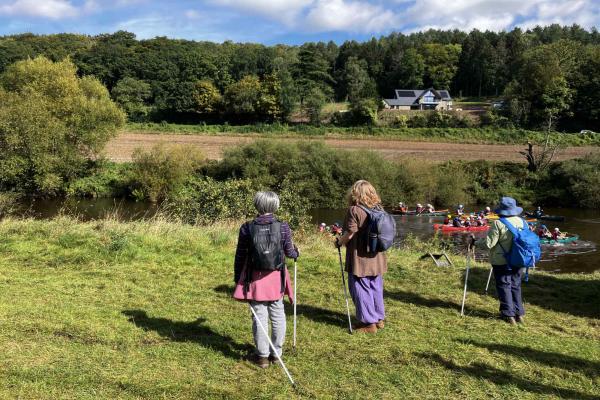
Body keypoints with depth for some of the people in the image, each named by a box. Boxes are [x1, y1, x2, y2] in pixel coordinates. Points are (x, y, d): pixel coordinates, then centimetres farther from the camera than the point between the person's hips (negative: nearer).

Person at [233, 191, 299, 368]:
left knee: (260, 316, 7)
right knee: (277, 315, 14)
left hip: (255, 279, 0)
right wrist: (296, 252, 26)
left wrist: (237, 278, 11)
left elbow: (240, 256, -1)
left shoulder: (247, 228, -7)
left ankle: (262, 355, 16)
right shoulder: (283, 227, -8)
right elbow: (289, 252, 2)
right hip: (276, 278, 1)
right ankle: (276, 352, 25)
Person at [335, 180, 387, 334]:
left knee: (361, 290, 3)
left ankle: (368, 322, 9)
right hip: (377, 258, 7)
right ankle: (379, 318, 28)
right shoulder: (378, 209, 6)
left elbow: (349, 234, -18)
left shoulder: (355, 210, -16)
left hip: (360, 259, -7)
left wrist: (339, 242, 0)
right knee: (376, 288, 17)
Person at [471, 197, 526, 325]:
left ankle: (509, 315, 8)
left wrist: (474, 242, -2)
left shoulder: (498, 223, -17)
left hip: (502, 261, -5)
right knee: (515, 285, 17)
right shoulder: (521, 222, 0)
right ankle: (519, 314, 22)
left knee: (504, 286, 5)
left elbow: (488, 243, -17)